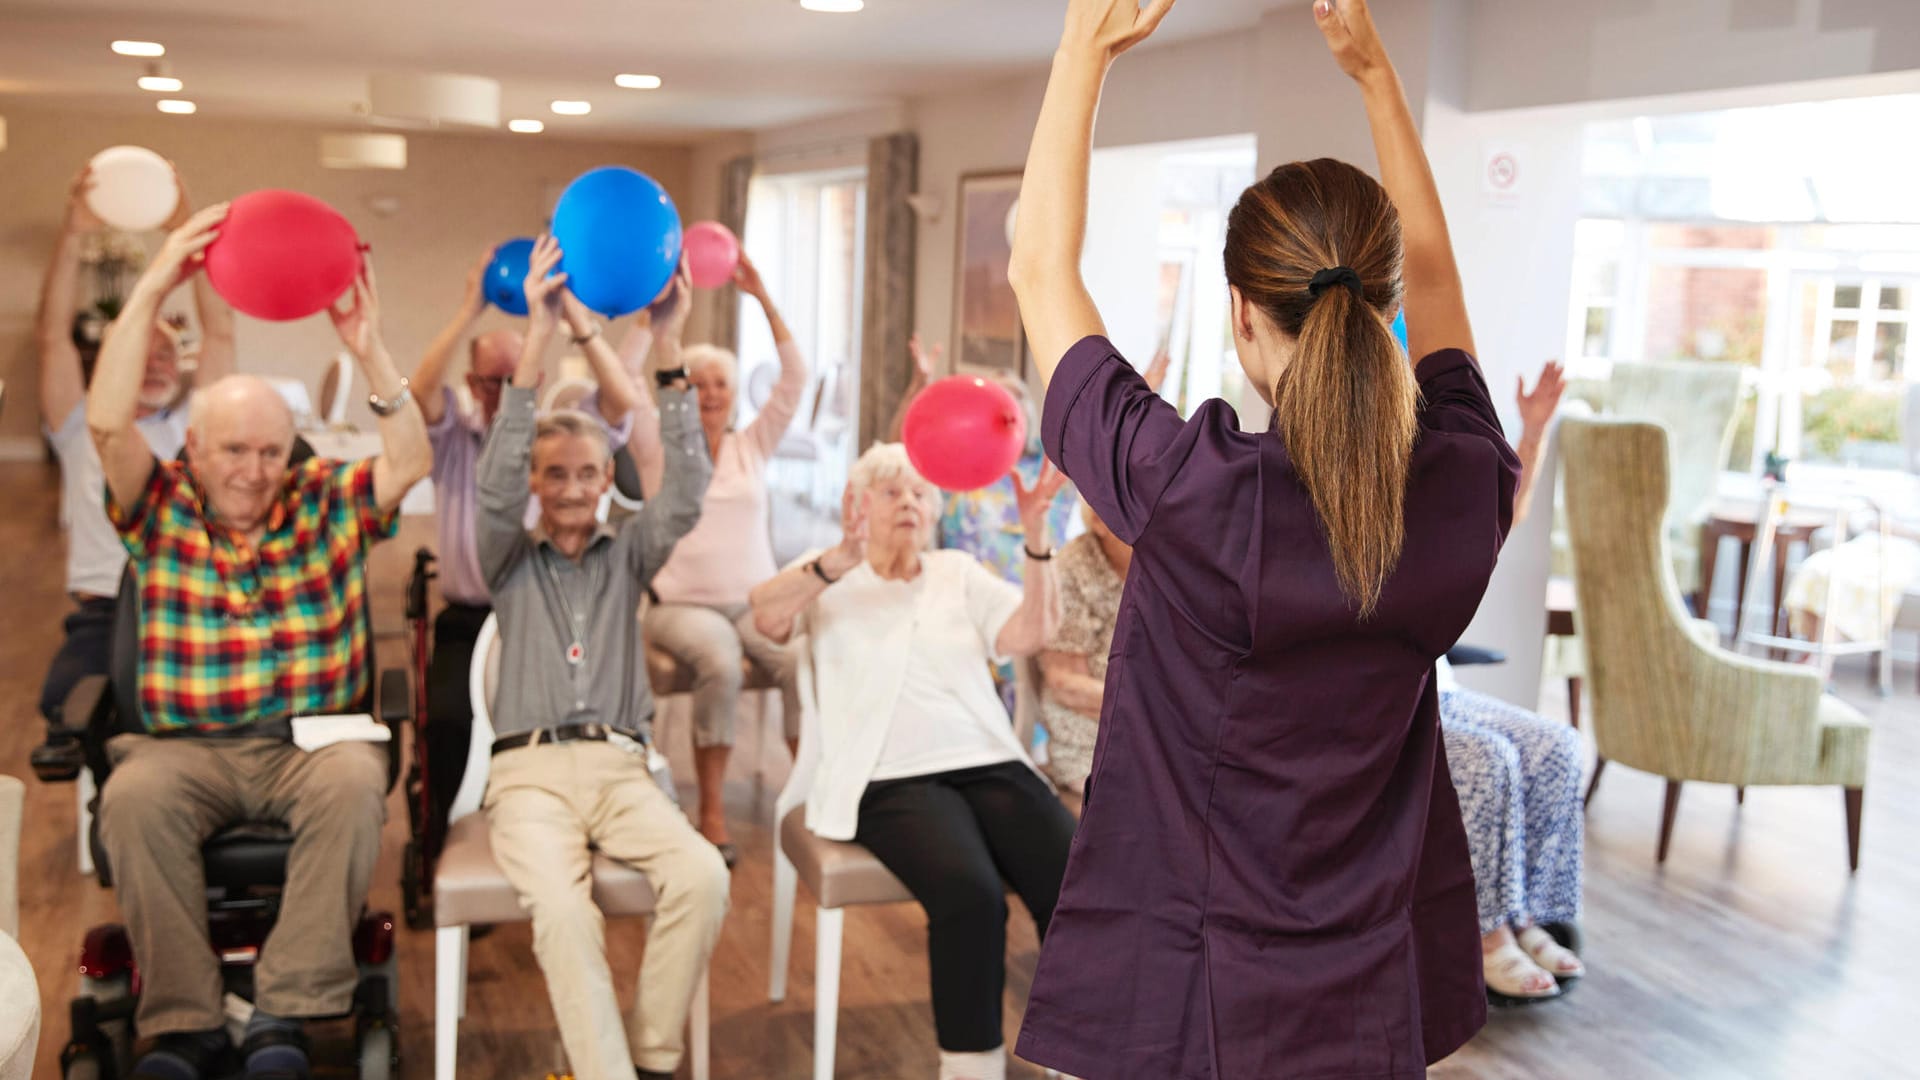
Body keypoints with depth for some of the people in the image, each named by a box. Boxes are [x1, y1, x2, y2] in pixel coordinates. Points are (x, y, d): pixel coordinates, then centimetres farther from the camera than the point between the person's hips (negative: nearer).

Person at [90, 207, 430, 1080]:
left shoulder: (327, 504, 12)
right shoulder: (161, 509, 12)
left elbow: (410, 461, -4)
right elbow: (107, 422, -4)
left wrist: (370, 353, -17)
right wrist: (152, 290, -10)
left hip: (313, 741, 0)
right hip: (186, 746, 1)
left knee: (354, 784, -34)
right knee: (133, 797, -33)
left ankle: (287, 1009, -26)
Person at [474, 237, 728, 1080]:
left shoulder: (628, 554, 17)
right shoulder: (507, 559, 14)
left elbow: (687, 487, 1)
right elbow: (495, 483, -6)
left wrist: (669, 350, -10)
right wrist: (537, 338, -15)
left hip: (620, 766, 2)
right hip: (529, 770, -2)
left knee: (702, 876, -28)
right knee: (563, 910, -32)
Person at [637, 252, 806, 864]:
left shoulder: (753, 444, 12)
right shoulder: (659, 450, 6)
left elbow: (795, 377, 2)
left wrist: (762, 297, -5)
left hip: (758, 599, 2)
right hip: (683, 603, -2)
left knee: (803, 662, -30)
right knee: (719, 664, -35)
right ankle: (711, 812, -24)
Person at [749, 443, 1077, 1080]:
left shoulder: (960, 574, 19)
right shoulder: (828, 578, 10)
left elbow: (1031, 635, 3)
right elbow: (767, 619, -12)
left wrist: (1035, 537, -11)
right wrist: (842, 558, -28)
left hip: (989, 764, 4)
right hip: (892, 780, -3)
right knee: (971, 893, -33)